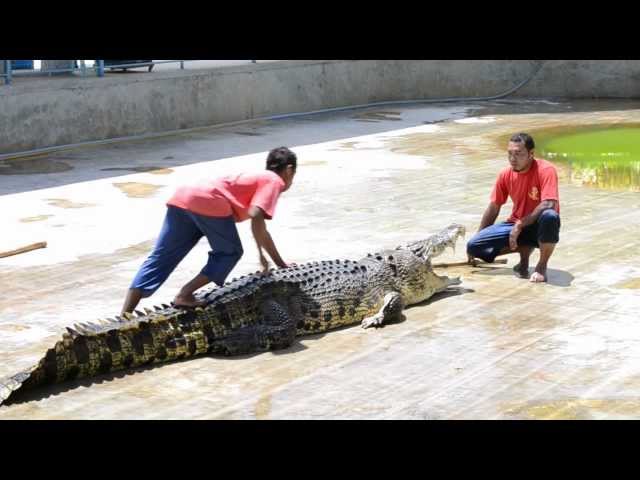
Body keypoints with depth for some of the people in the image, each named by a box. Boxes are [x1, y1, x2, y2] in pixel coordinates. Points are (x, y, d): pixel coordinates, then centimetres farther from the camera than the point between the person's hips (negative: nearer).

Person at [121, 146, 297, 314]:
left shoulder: (258, 178, 36)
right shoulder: (274, 181, 10)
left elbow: (254, 219, 48)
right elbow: (256, 218, -7)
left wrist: (262, 255, 55)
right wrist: (280, 263, -1)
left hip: (182, 196, 8)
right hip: (209, 204, -8)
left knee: (160, 259, 7)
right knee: (230, 252, 13)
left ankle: (124, 317, 1)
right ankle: (184, 296, 1)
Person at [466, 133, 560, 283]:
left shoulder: (545, 170, -20)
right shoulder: (505, 174, -4)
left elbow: (548, 205, -31)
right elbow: (493, 207, 7)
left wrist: (520, 225, -29)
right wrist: (476, 242, 9)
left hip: (539, 227, -5)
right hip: (516, 226, 5)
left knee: (550, 216, -42)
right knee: (473, 245, -14)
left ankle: (542, 266, -18)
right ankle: (524, 249, 2)